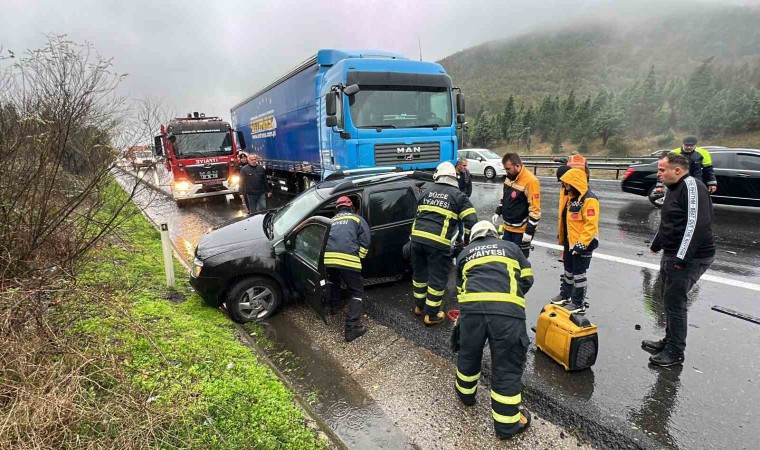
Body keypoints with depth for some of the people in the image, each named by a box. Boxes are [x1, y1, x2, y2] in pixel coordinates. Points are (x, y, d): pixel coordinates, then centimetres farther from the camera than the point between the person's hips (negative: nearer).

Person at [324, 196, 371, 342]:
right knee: (357, 292, 8)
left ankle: (332, 305, 51)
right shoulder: (357, 218, 18)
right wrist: (359, 257, 15)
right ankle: (352, 328, 0)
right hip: (348, 259, -4)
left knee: (332, 280, 37)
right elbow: (365, 240, 7)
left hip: (328, 258, 4)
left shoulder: (332, 220, 30)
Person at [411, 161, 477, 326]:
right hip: (438, 242, -5)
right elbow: (471, 221, -2)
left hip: (417, 237, 5)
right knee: (437, 278, 8)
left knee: (419, 273, 21)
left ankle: (419, 306, 37)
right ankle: (431, 315, 18)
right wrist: (466, 241, 13)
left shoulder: (428, 192, 20)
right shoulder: (458, 196, 5)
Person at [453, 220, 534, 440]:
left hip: (471, 307, 2)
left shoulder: (465, 253, 29)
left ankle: (465, 393, 48)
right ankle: (507, 423, 24)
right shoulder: (510, 246, 27)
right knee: (507, 366, 11)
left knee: (468, 354, 24)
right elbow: (527, 278, 25)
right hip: (508, 310, -1)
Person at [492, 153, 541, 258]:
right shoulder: (509, 177, 3)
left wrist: (529, 231, -21)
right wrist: (498, 212, 12)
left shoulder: (530, 181, -22)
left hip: (522, 230, -8)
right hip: (508, 227, 8)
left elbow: (535, 210, -22)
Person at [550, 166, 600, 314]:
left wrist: (581, 244, -26)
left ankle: (579, 304, 15)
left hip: (583, 243, -9)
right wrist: (561, 235, 21)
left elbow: (591, 225, -26)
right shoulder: (570, 195, 6)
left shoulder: (589, 199, -23)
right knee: (568, 269, 21)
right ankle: (565, 295, 37)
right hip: (569, 240, 9)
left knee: (578, 273, 2)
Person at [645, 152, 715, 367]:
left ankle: (675, 352, 10)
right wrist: (657, 244, 30)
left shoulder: (692, 186, -17)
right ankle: (669, 342, 31)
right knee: (669, 299, 17)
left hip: (690, 258, -10)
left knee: (675, 303, -3)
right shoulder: (674, 188, 15)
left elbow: (698, 223, -26)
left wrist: (682, 257, -28)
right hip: (671, 255, 10)